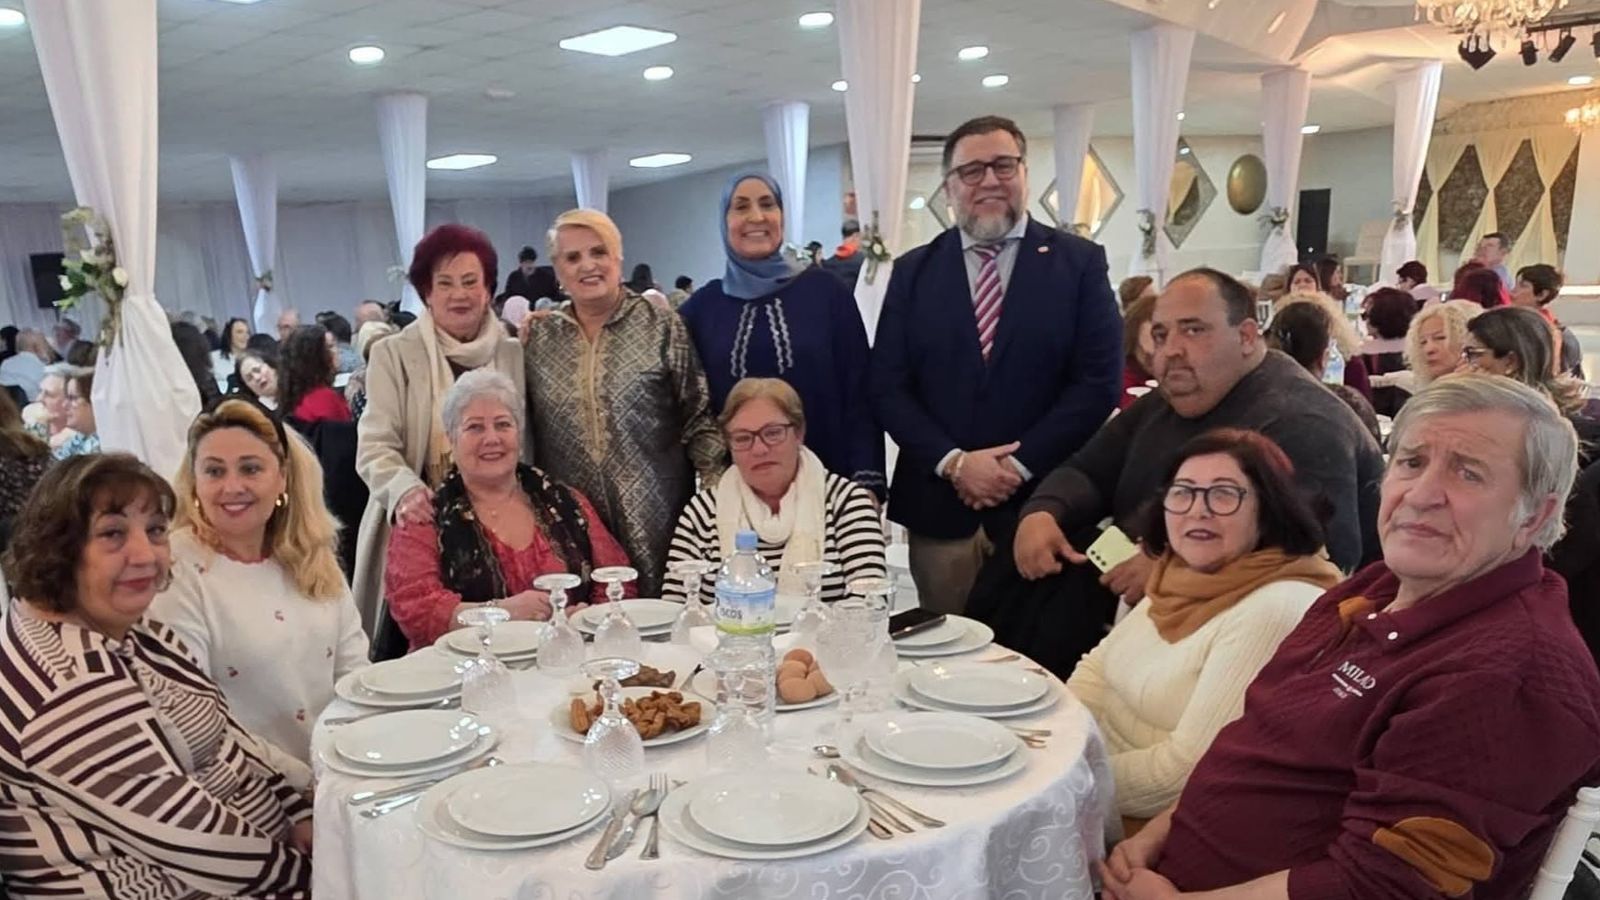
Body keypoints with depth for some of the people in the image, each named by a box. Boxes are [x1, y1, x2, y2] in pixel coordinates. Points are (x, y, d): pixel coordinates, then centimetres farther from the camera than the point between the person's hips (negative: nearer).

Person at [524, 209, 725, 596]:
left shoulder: (663, 326, -1)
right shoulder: (537, 337, 7)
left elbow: (700, 419, -1)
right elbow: (518, 425, 14)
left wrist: (719, 497, -5)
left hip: (654, 517, -2)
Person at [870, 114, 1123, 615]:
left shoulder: (1080, 263, 2)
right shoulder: (913, 271, 8)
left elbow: (1099, 380, -4)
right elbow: (886, 385, 2)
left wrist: (1020, 464, -12)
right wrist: (952, 462, -11)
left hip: (1042, 503, -1)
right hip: (939, 506, 2)